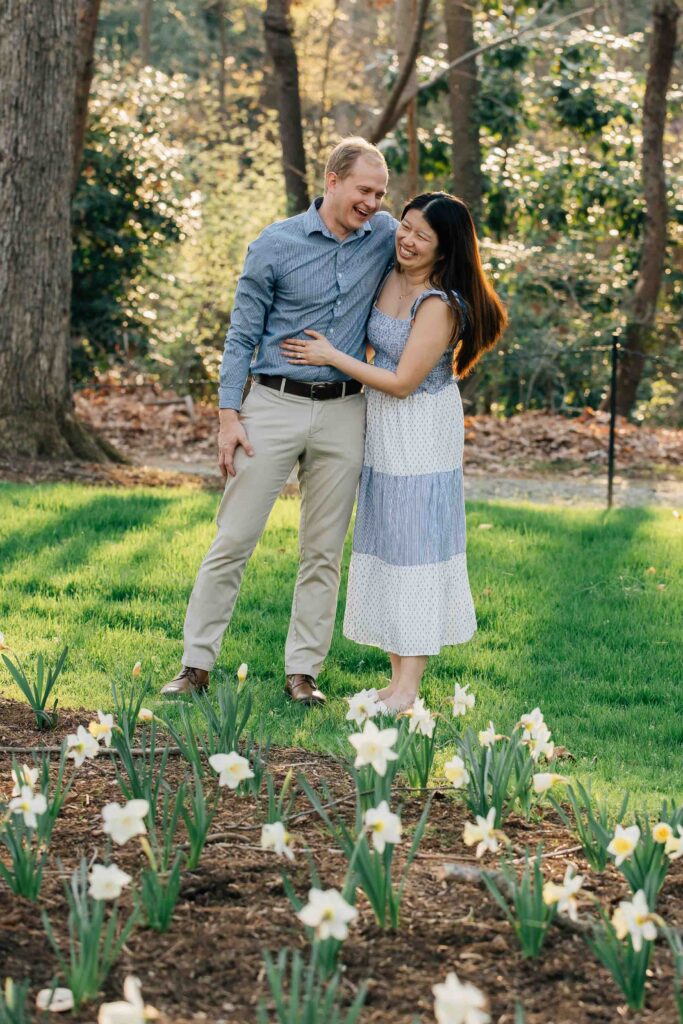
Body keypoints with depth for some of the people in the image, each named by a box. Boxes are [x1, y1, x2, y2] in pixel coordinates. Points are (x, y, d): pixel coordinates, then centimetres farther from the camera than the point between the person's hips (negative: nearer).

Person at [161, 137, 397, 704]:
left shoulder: (385, 236, 3)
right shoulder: (277, 244, -5)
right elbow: (242, 334, -1)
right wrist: (230, 416, -7)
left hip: (344, 414, 3)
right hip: (275, 404, -2)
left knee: (324, 552, 5)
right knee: (233, 540, -1)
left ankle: (303, 671, 13)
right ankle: (197, 664, 6)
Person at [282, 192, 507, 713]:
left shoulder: (439, 305, -22)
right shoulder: (390, 277, 2)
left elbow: (403, 382, -20)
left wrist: (331, 356, -15)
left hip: (422, 433, -8)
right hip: (382, 432, 8)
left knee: (413, 547, -5)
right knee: (384, 546, 11)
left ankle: (409, 689, 0)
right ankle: (398, 677, 18)